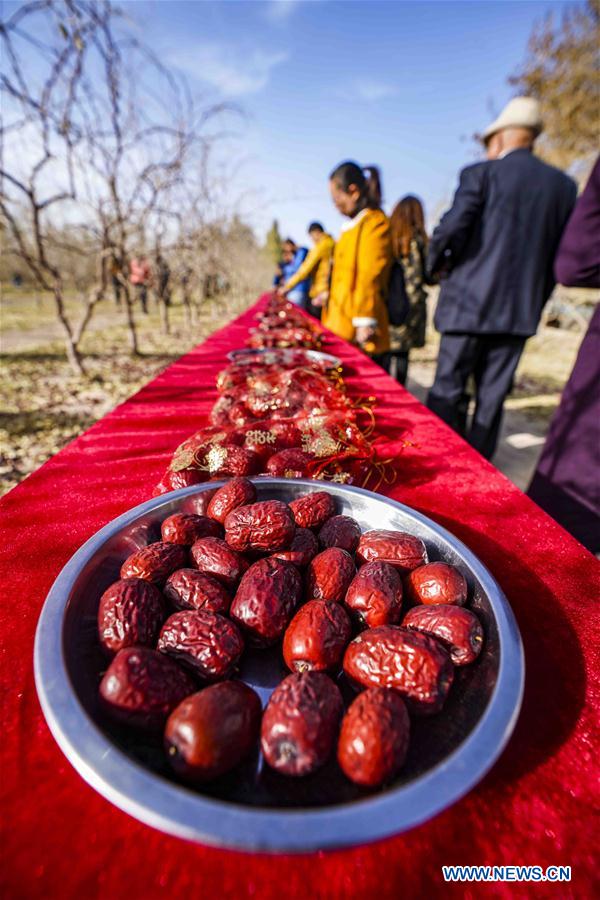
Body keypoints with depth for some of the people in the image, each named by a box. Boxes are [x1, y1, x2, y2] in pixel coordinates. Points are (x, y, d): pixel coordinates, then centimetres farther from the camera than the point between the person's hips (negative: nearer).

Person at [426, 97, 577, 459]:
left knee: (447, 391, 3)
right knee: (492, 396, 9)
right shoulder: (564, 185, 11)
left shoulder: (482, 173, -2)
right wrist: (536, 296, 20)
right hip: (522, 309, 5)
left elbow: (451, 229, -13)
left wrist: (438, 264, 6)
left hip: (470, 303, -4)